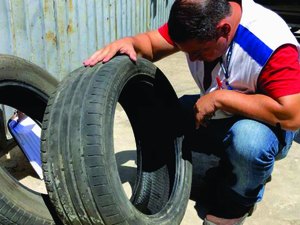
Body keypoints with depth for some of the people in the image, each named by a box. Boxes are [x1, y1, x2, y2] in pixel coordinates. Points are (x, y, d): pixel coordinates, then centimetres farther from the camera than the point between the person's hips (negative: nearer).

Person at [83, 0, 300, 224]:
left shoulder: (271, 45, -31)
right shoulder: (194, 21, -13)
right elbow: (151, 43, -5)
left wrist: (219, 98, -32)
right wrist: (129, 42, -29)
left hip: (265, 124, -6)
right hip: (215, 116, 6)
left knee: (249, 140, -39)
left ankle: (239, 200, -6)